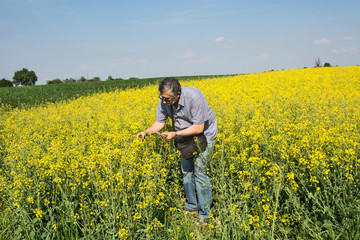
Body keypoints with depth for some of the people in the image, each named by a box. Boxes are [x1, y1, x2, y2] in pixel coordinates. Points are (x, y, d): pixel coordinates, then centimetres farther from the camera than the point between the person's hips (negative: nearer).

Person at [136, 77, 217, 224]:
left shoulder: (194, 97, -36)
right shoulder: (164, 100, -16)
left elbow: (198, 127, -31)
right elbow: (159, 123, -7)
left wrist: (175, 134, -34)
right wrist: (146, 132, -26)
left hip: (204, 134, -6)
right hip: (185, 135, 7)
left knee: (200, 171, -9)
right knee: (186, 170, 11)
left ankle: (204, 215, 2)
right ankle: (192, 206, 30)